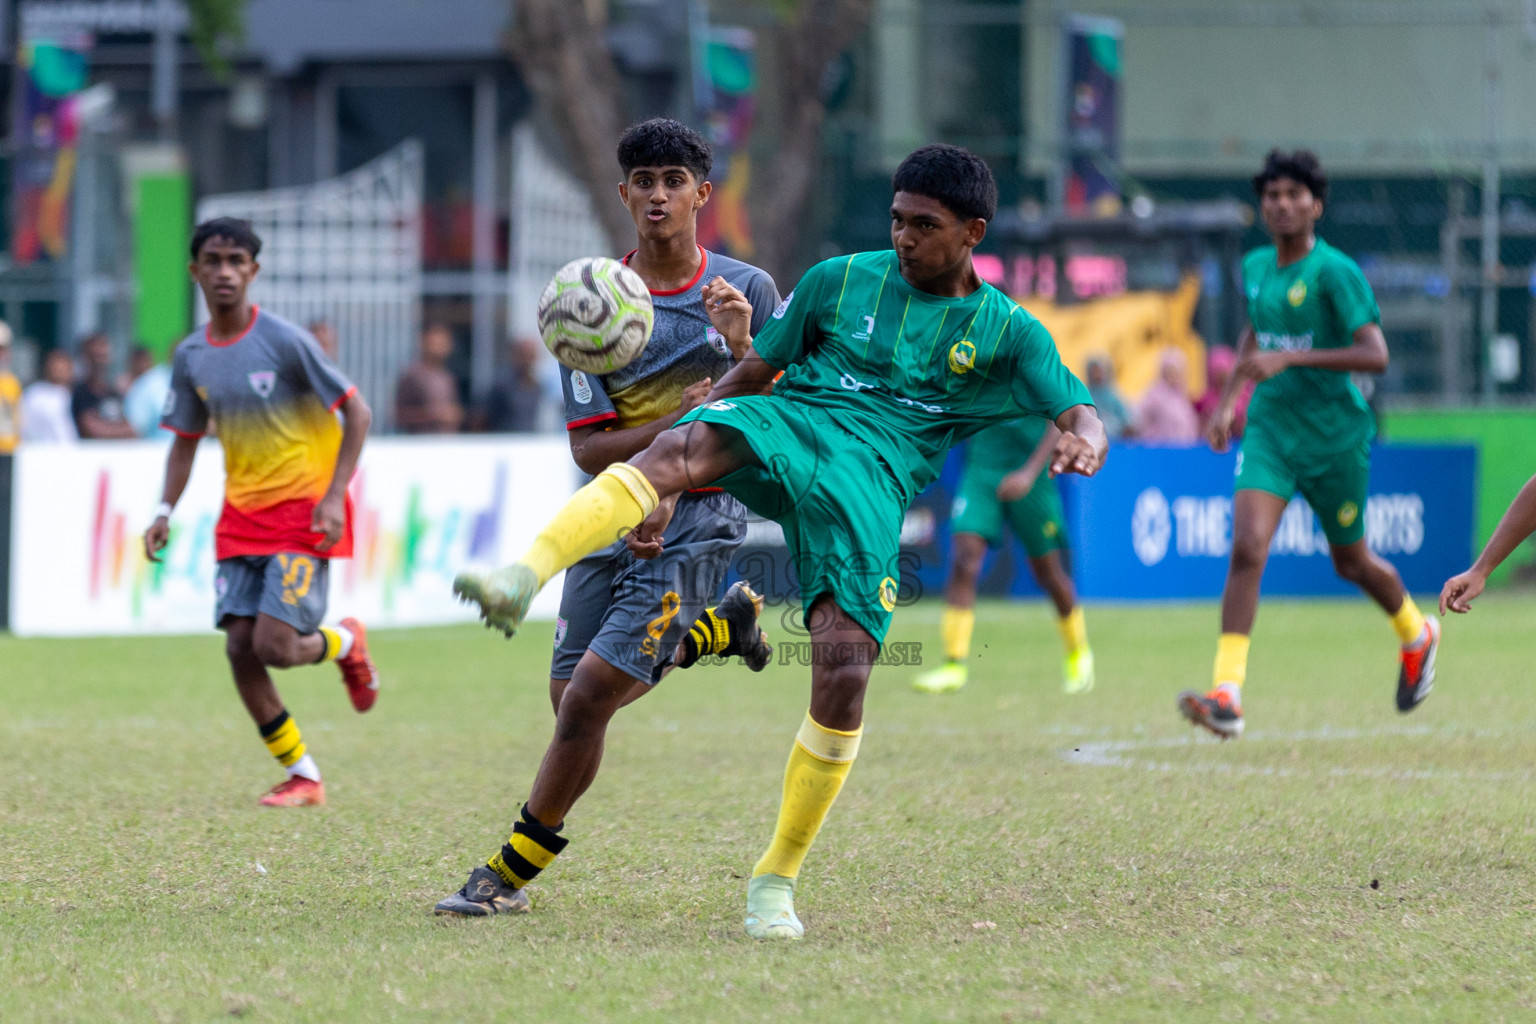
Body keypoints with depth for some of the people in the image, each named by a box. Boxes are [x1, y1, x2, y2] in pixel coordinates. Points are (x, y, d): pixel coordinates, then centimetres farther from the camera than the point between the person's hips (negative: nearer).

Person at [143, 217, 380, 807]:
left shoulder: (284, 342, -13)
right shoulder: (191, 357, 5)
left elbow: (356, 412, -9)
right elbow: (185, 439, 17)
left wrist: (333, 496, -17)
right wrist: (166, 511, 3)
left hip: (304, 512, -6)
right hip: (241, 515, 6)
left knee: (274, 645, -17)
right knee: (240, 649, -5)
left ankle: (345, 643, 19)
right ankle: (302, 778, 9)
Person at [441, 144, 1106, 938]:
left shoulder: (1007, 334, 16)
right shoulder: (842, 280, 19)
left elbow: (1079, 413, 9)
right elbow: (753, 373, 21)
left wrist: (1082, 440, -19)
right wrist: (667, 489, 12)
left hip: (873, 481, 0)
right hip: (785, 423, 1)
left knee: (844, 675, -19)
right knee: (681, 447, -36)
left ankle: (776, 879, 0)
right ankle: (521, 579, -56)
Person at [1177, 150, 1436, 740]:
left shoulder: (1335, 272, -15)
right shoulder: (1255, 267, 5)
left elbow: (1375, 356, -22)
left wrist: (1289, 359, -28)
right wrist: (1228, 398, 16)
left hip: (1334, 436, -4)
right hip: (1270, 430, 4)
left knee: (1351, 563, 14)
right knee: (1246, 549, -17)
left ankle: (1416, 636, 47)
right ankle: (1226, 696, -23)